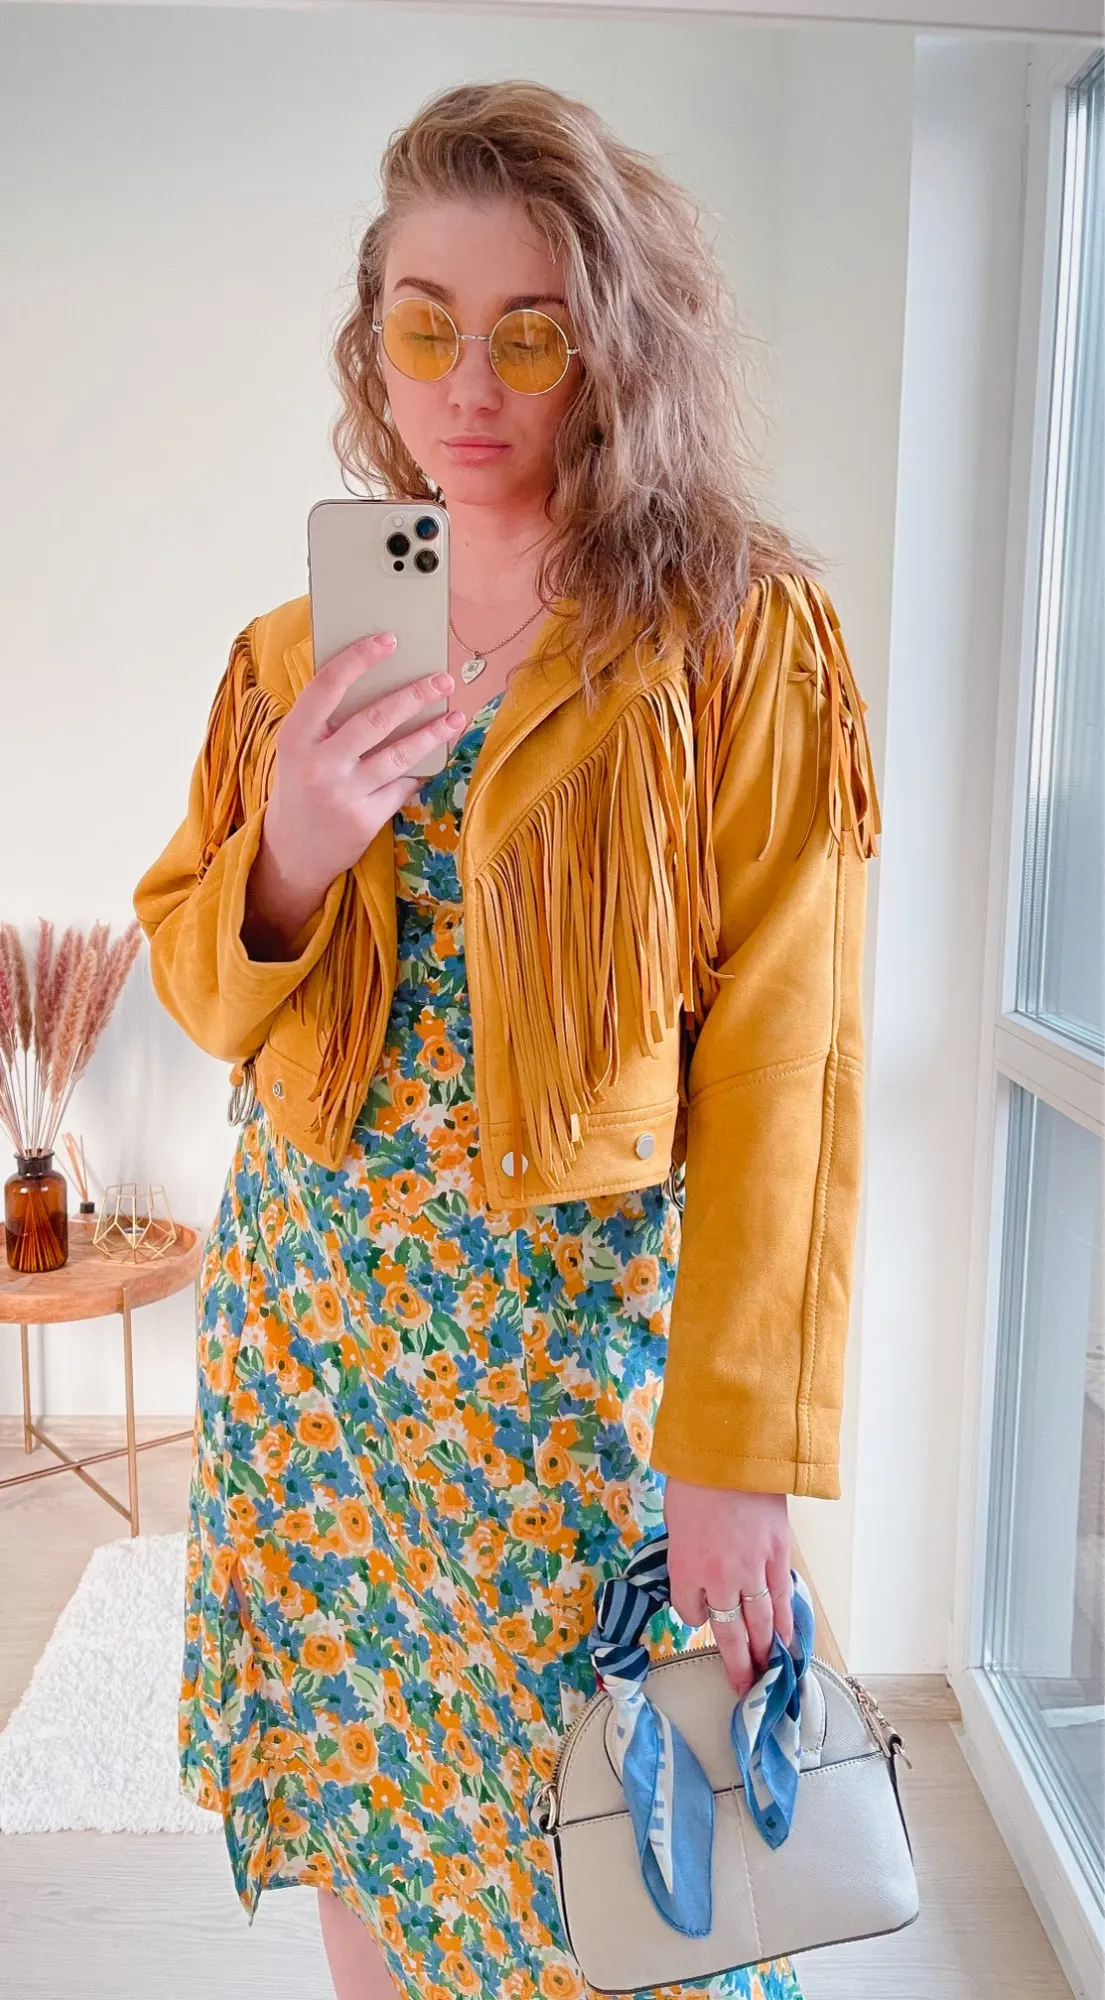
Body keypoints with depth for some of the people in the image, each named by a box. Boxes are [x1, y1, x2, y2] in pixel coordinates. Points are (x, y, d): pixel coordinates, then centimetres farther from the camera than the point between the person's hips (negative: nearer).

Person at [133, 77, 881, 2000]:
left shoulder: (744, 637, -9)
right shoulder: (298, 649, 4)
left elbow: (777, 1069, -13)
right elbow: (197, 987, 8)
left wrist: (742, 1454, -16)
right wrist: (288, 858, -15)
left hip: (578, 1316, -4)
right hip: (306, 1300, 4)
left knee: (587, 1837, 11)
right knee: (355, 1789, 19)